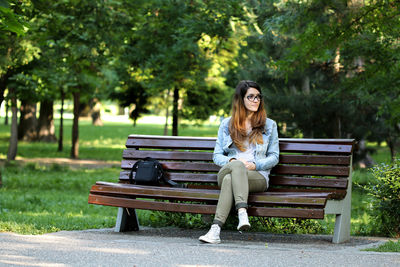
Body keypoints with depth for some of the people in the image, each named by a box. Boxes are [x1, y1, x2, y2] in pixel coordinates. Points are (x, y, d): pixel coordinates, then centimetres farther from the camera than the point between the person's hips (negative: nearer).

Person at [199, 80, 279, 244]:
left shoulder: (269, 125, 16)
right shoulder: (227, 124, 18)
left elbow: (274, 157, 12)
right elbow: (217, 156, 14)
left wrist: (255, 165, -8)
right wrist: (233, 161, -9)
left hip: (258, 177, -1)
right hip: (226, 170, 1)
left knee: (229, 179, -36)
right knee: (237, 165, -38)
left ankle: (216, 228, -52)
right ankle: (242, 213, -55)